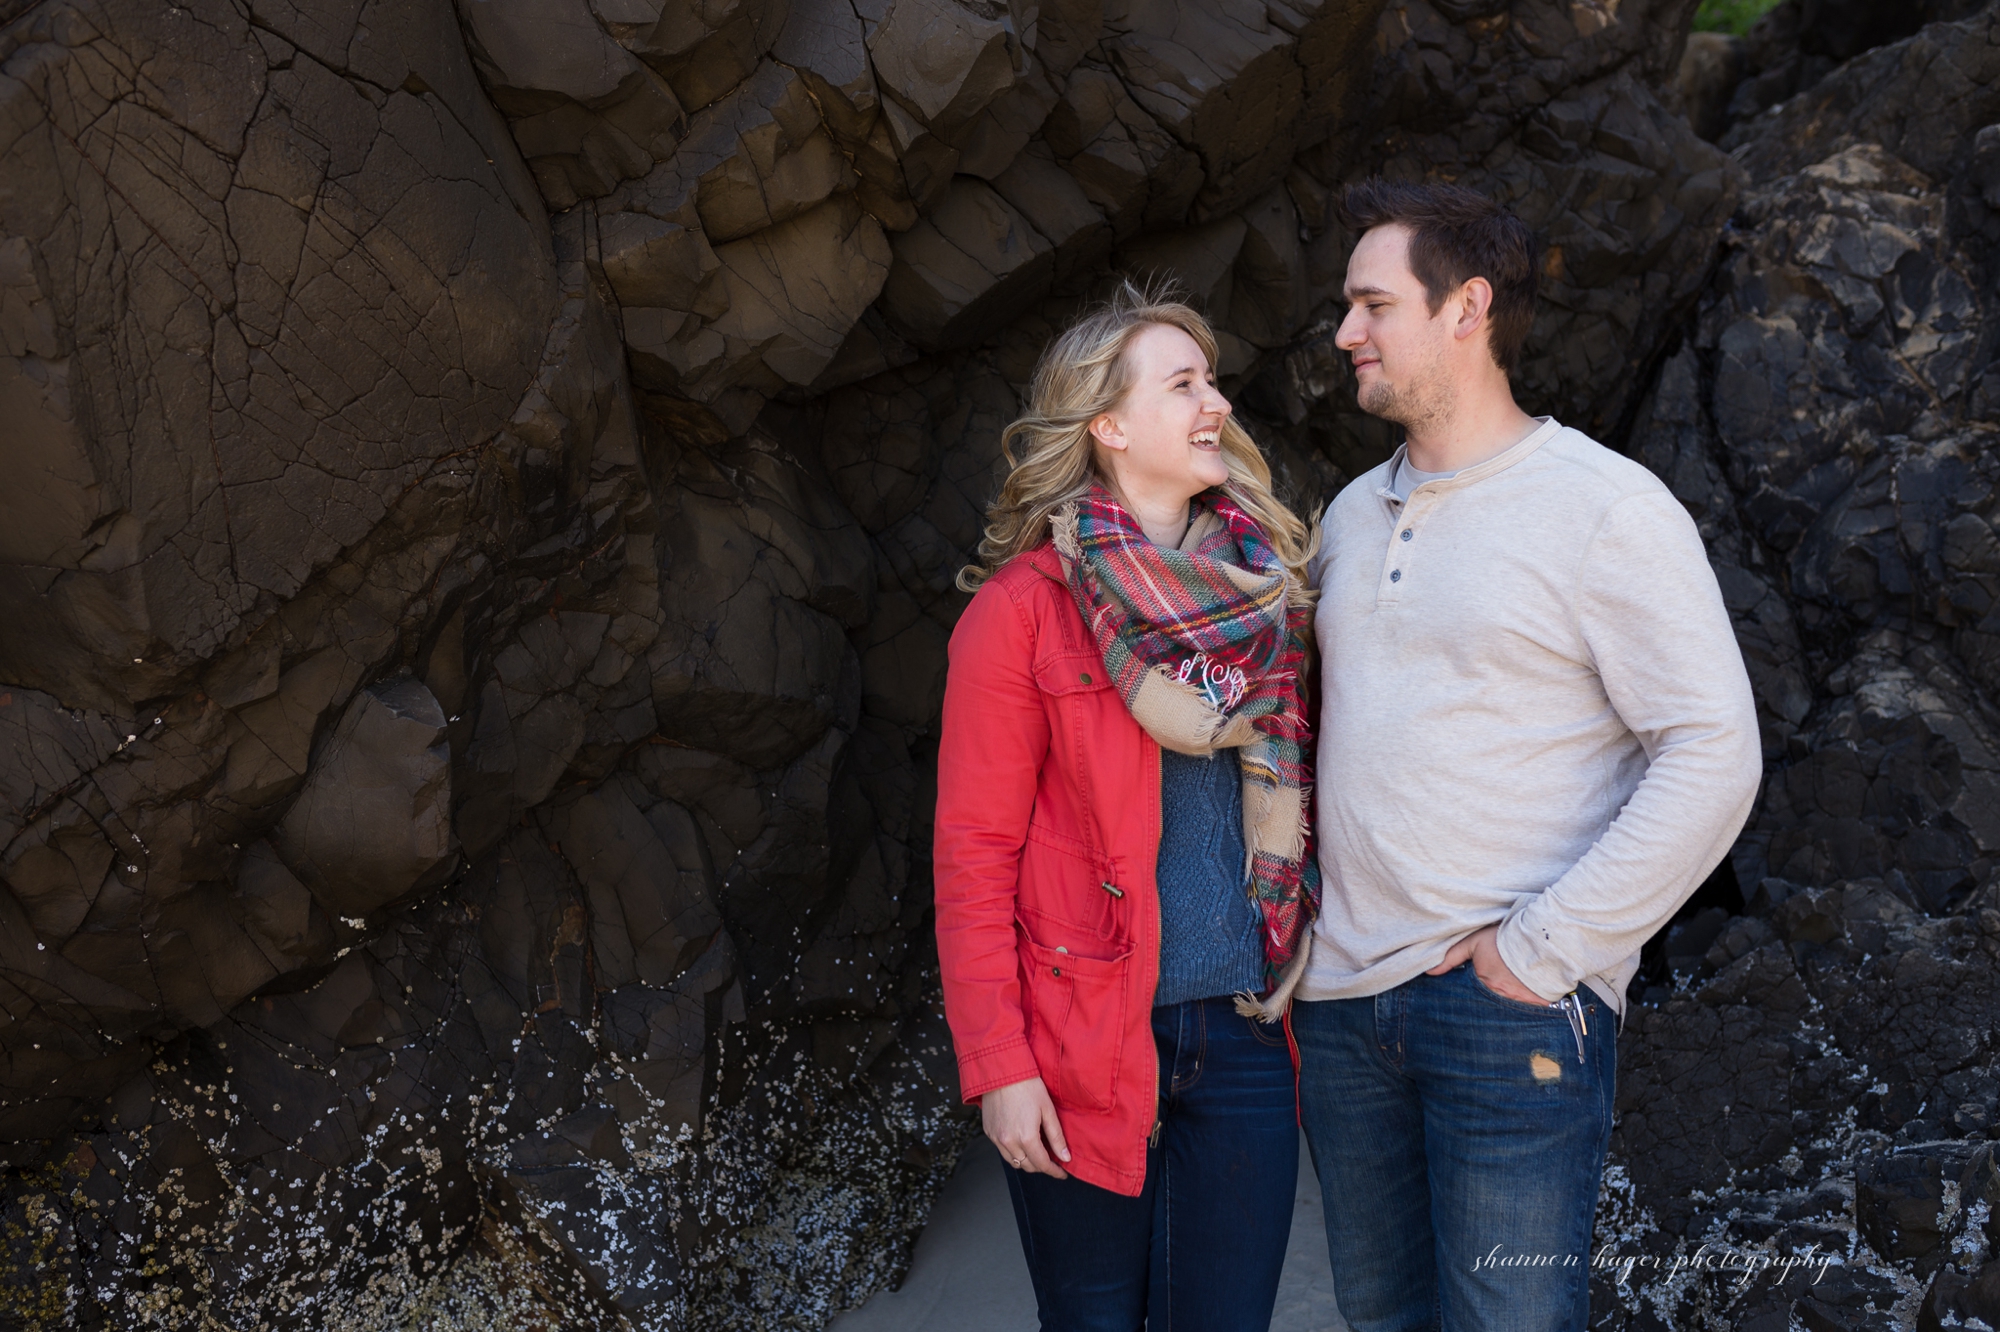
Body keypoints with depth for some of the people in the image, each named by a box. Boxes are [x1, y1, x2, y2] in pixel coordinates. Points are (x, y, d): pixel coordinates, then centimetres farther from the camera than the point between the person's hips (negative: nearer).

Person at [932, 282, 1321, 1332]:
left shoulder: (1267, 592, 8)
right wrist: (997, 1067, -12)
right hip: (1083, 1044, -4)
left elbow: (1291, 805, 13)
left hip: (1244, 1038, 4)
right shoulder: (1024, 607, -6)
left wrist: (1311, 994, 6)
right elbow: (974, 852, -7)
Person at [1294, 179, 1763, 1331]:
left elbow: (1715, 755, -14)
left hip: (1513, 1011, -6)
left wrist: (1542, 953, -16)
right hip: (1342, 1000, 6)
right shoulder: (1352, 514, 13)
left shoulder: (1606, 507, -8)